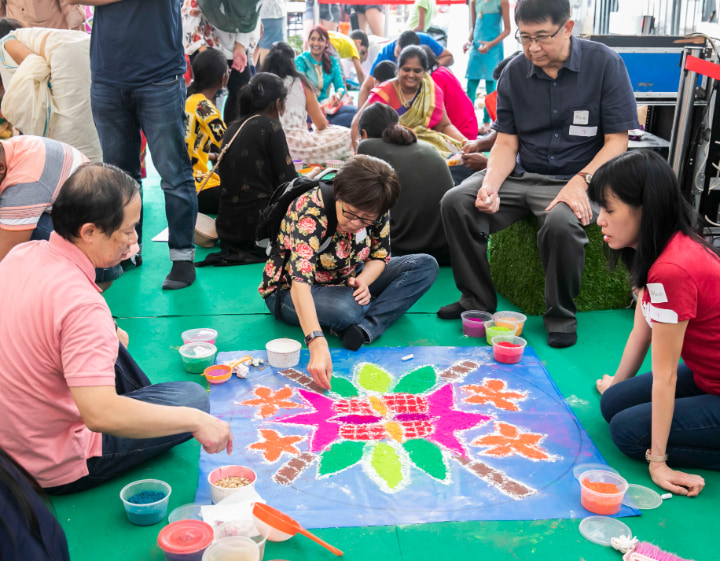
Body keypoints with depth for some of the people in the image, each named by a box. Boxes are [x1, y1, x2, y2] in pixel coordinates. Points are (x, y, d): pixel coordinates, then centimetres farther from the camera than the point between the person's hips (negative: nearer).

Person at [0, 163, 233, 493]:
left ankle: (147, 400, 41)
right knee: (194, 397, -3)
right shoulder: (81, 304, -33)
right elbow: (101, 414, -39)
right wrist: (195, 420, -29)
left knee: (110, 339, 24)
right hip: (56, 470, -8)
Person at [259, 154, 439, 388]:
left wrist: (362, 281, -26)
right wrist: (317, 344, -58)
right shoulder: (310, 211, -34)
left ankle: (368, 326, -25)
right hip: (290, 291, -6)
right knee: (347, 308, -41)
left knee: (426, 265, -10)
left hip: (347, 283, 7)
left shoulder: (375, 211, -16)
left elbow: (380, 256, -1)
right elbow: (300, 281, -45)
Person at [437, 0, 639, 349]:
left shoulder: (605, 64, -7)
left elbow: (617, 140, -7)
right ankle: (477, 302, 0)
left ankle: (561, 316, -10)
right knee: (455, 202, -15)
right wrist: (490, 185, -15)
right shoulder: (514, 73, 3)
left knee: (562, 222, -37)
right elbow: (507, 141, 4)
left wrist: (580, 181, -23)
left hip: (578, 178, -4)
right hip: (523, 176, 5)